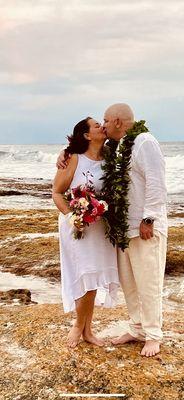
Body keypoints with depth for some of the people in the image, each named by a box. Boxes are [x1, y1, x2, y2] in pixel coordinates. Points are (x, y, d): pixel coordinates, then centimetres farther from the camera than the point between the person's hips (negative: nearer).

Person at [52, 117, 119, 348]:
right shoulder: (74, 160, -8)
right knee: (85, 279, -5)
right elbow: (57, 193, -6)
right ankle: (79, 325, 19)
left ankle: (86, 330, 23)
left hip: (100, 227, 5)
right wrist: (70, 216, -18)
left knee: (94, 281, 9)